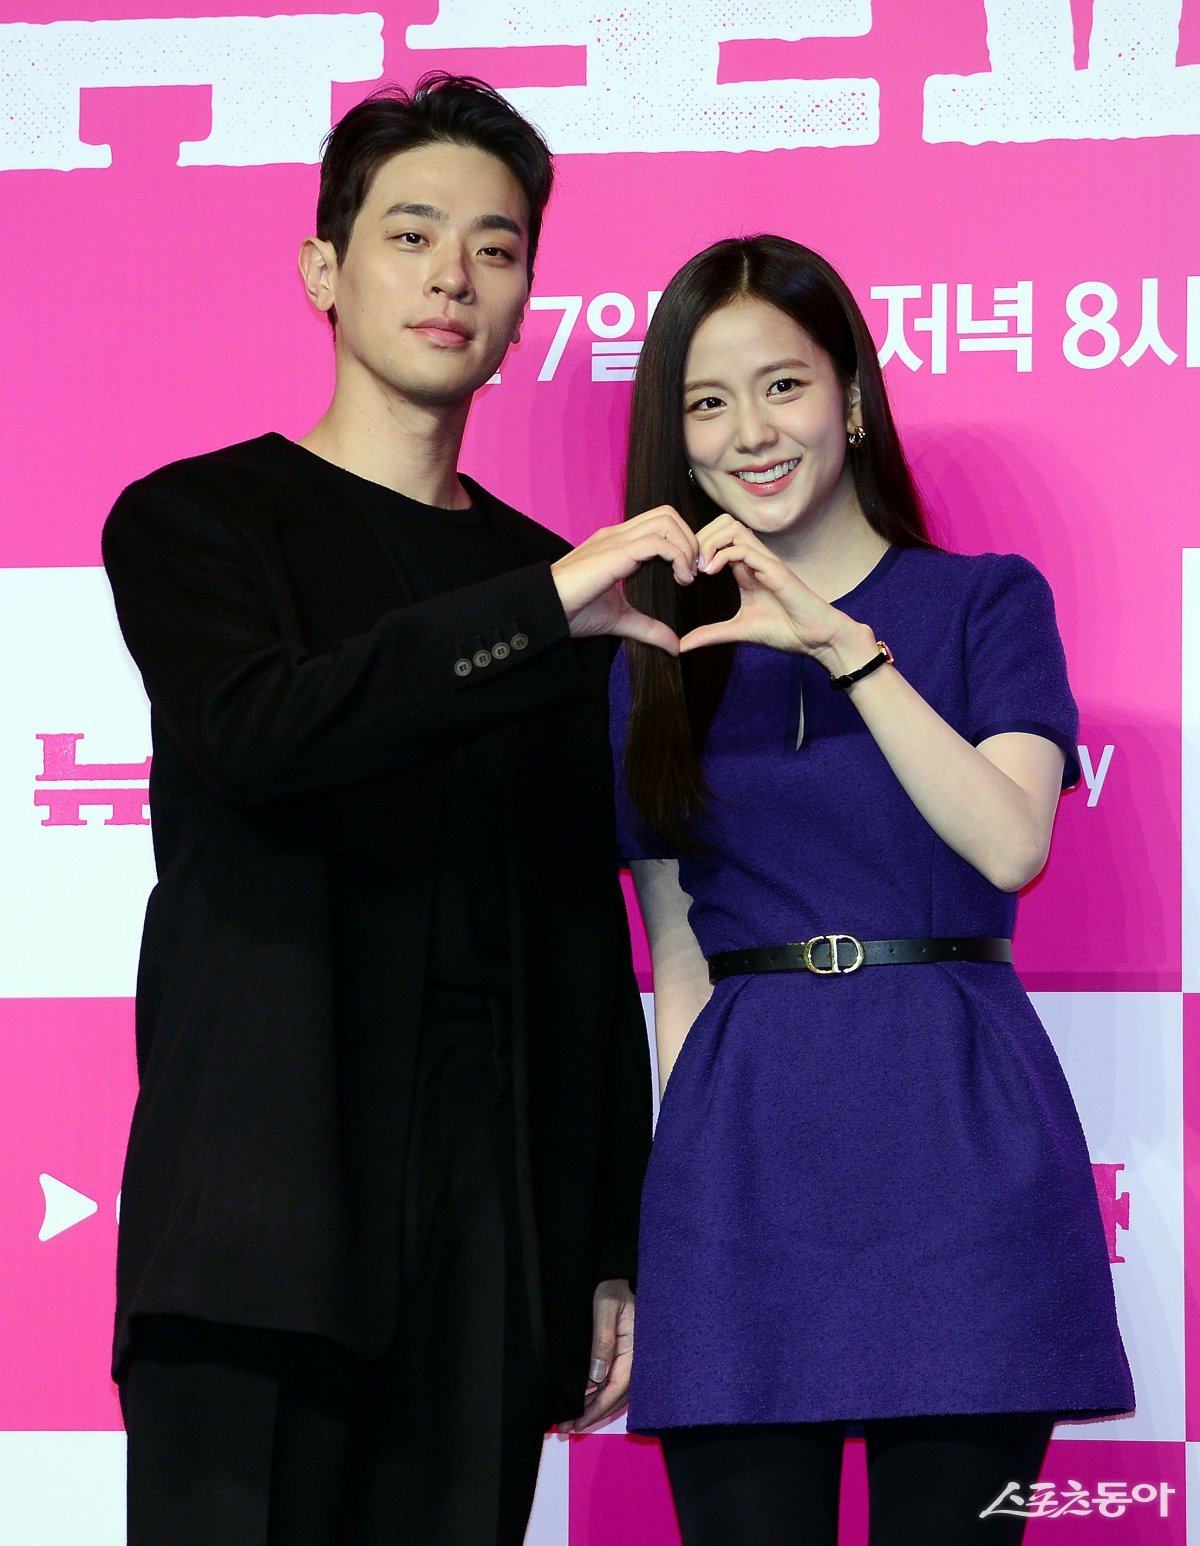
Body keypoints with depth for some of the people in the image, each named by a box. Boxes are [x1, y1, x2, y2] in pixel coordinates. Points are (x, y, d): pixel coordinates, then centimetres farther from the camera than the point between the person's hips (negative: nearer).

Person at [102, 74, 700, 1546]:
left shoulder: (552, 577, 19)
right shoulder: (196, 520, 6)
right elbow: (252, 733, -17)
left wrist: (614, 1252, 14)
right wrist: (547, 611, -23)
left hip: (502, 1224, 4)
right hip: (265, 1205, -4)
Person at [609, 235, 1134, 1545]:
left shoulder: (985, 601, 6)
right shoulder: (662, 656, 14)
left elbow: (1010, 844, -10)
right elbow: (676, 961, 13)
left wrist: (841, 645, -16)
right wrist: (657, 1207, 6)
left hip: (951, 1137, -2)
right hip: (738, 1154, 2)